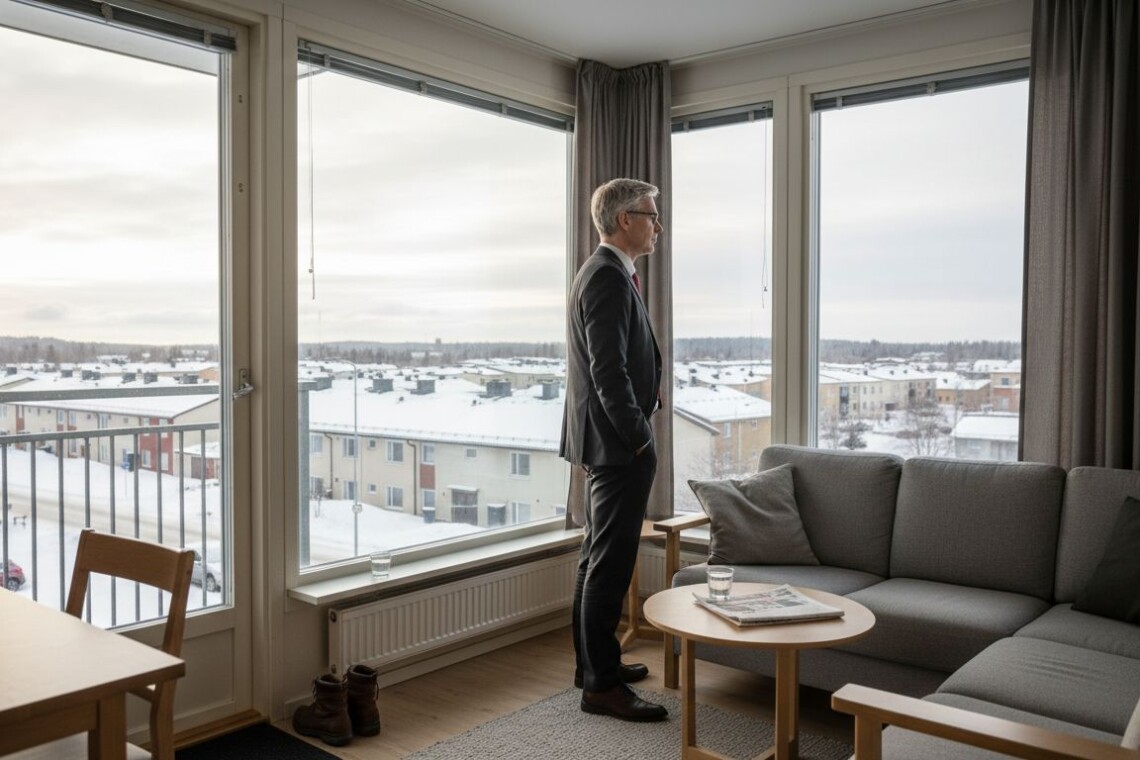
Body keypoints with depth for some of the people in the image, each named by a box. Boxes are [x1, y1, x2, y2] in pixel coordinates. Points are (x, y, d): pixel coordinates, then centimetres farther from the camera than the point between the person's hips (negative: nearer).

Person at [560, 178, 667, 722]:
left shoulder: (600, 272, 16)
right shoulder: (609, 278, -17)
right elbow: (609, 372, -23)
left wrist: (647, 385, 9)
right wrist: (640, 440, -17)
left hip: (604, 441, 11)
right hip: (617, 443, -11)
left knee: (598, 558, 17)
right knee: (610, 563, -4)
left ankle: (593, 662, 30)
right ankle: (602, 685, 6)